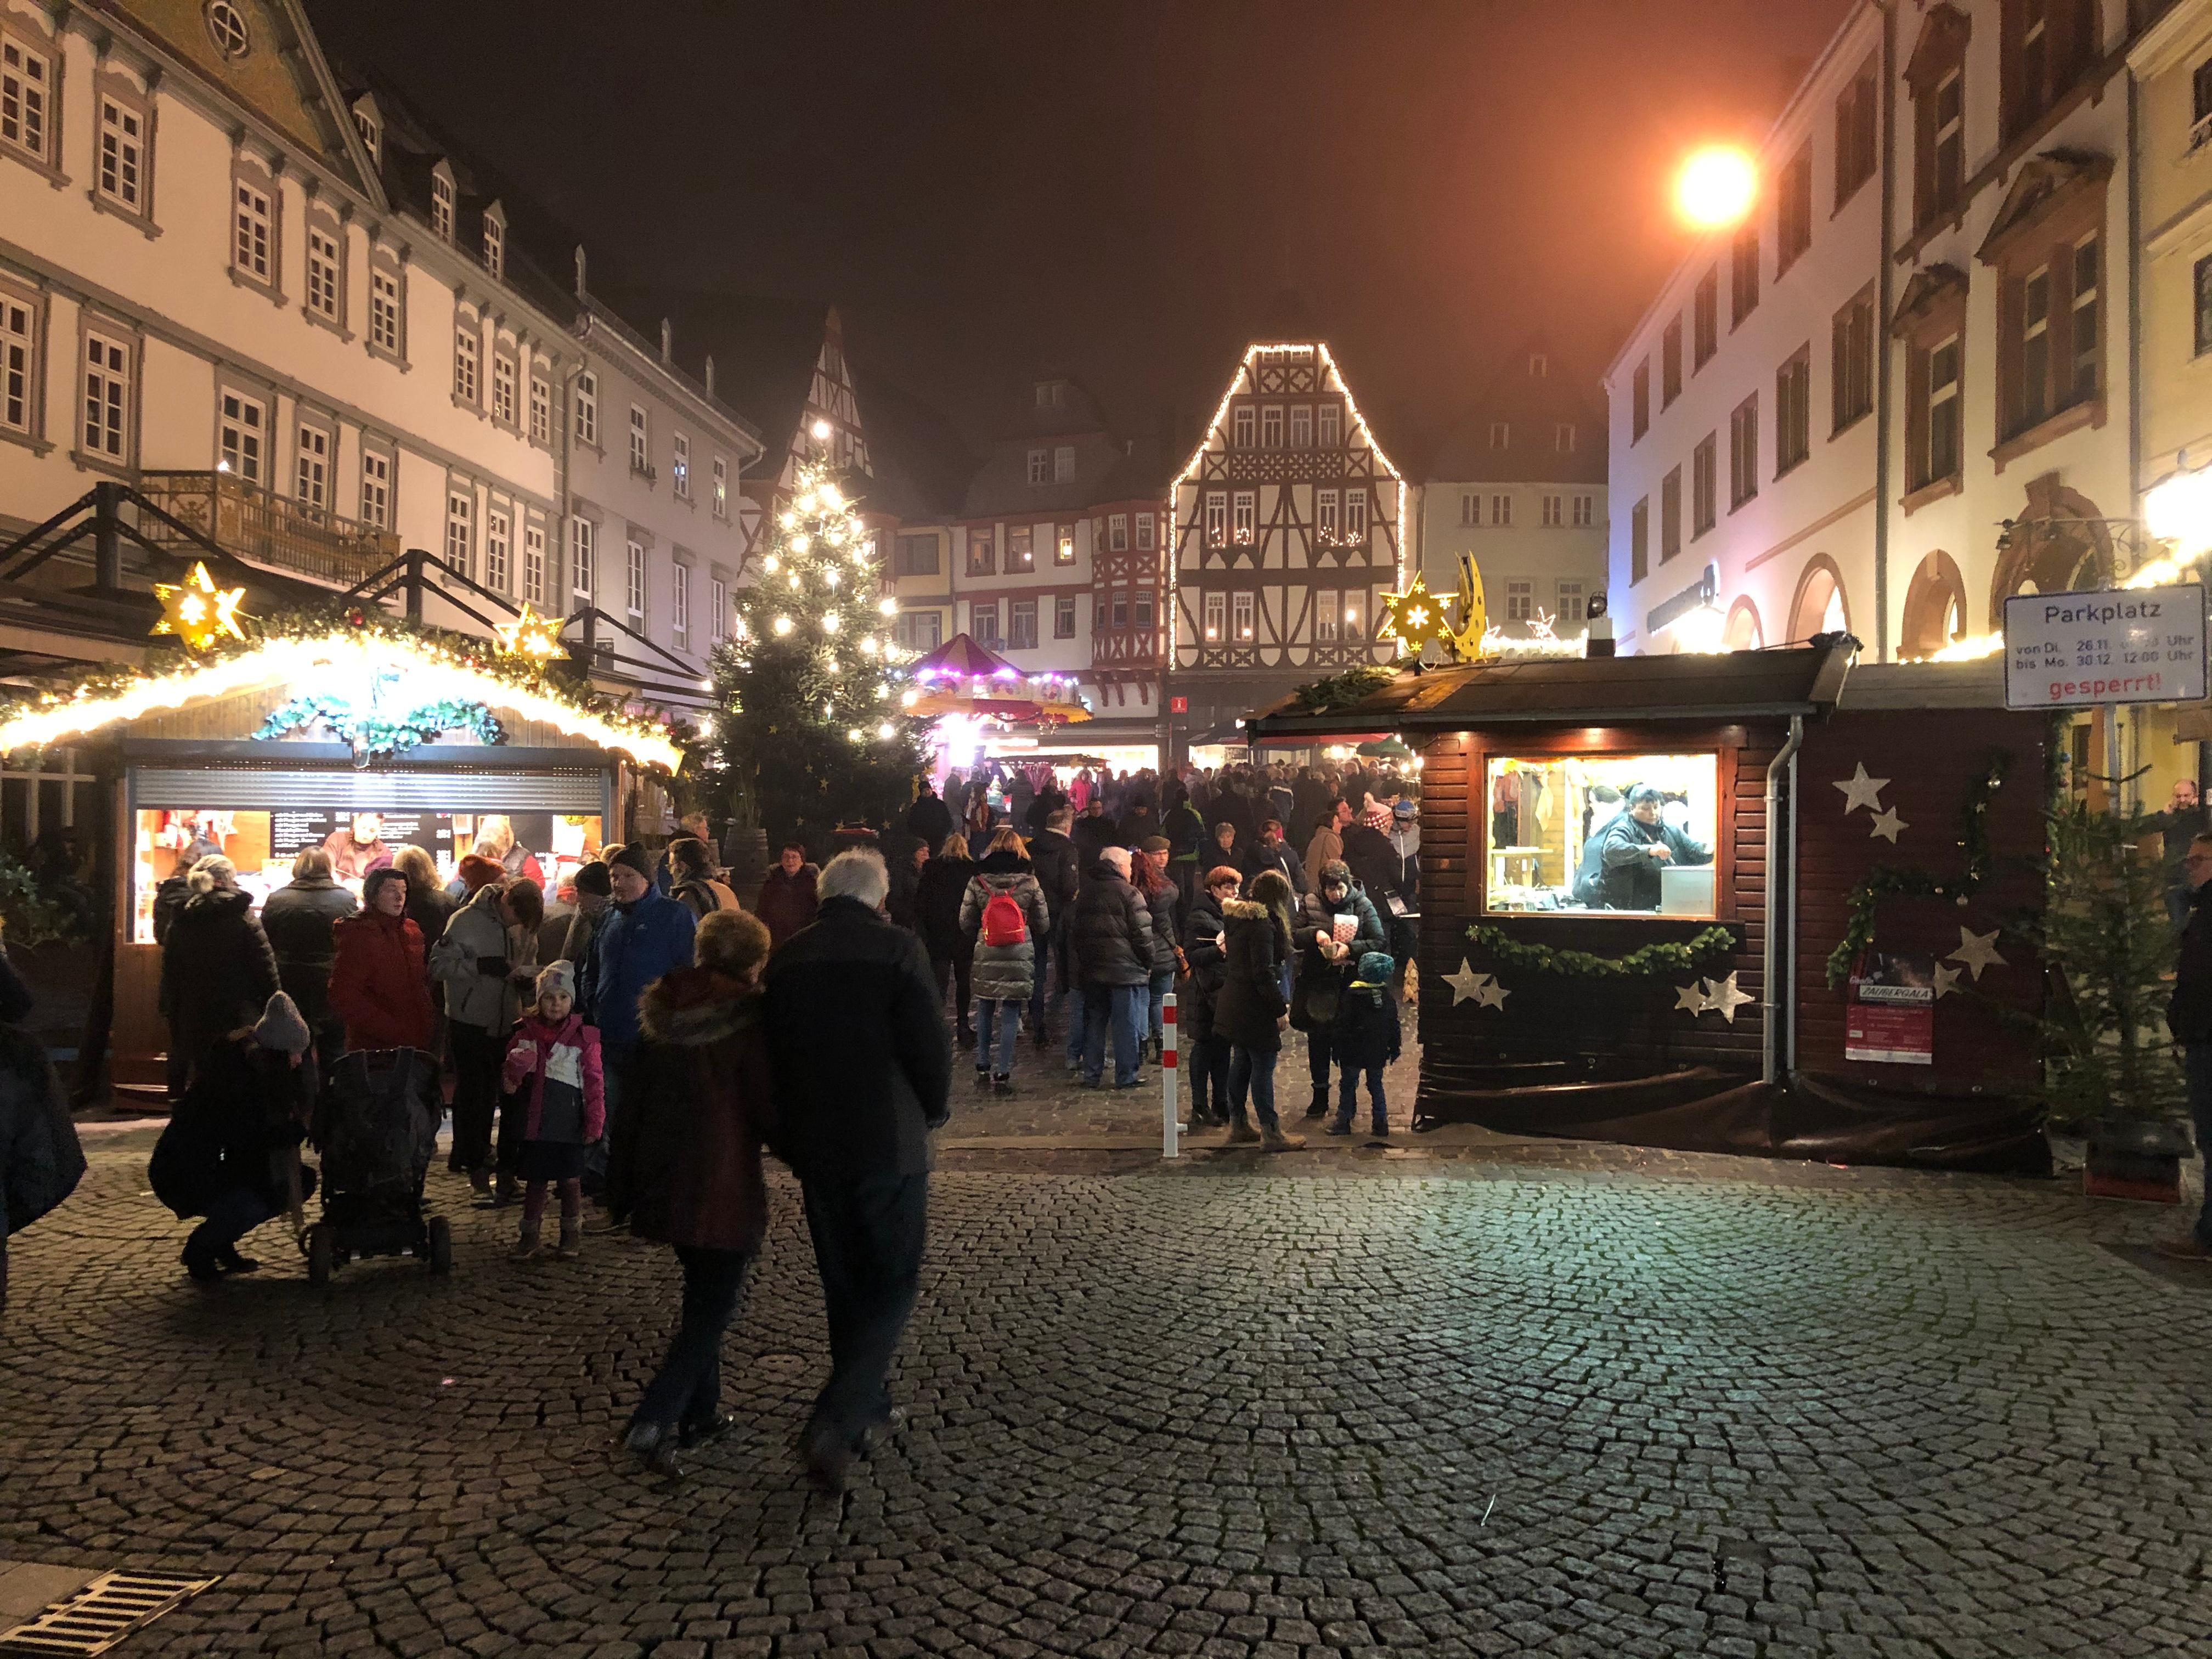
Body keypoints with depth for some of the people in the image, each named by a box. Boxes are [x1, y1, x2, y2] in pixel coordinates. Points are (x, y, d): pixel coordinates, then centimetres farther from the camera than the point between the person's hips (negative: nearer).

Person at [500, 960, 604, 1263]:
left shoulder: (583, 1037, -6)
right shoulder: (526, 1033, 3)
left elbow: (594, 1081, -5)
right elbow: (511, 1072, 14)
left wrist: (595, 1121, -8)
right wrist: (511, 1078, -11)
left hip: (569, 1123, -2)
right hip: (535, 1121, 3)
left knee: (570, 1180, 7)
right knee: (535, 1181, 11)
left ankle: (572, 1235, 22)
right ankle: (529, 1237, 23)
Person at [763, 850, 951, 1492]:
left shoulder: (788, 958, 4)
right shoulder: (898, 950, -11)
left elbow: (774, 1052, 9)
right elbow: (931, 1046, -12)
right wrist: (933, 1111, 7)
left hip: (815, 1148, 5)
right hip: (889, 1144, -5)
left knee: (843, 1285, 19)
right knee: (893, 1287, 5)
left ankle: (866, 1411, 32)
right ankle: (835, 1421, -9)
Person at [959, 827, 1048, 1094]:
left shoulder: (977, 880, -2)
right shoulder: (1029, 881, -5)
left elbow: (965, 922, 3)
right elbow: (1043, 923, 2)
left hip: (985, 954, 2)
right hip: (1020, 956, -2)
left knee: (984, 1010, 16)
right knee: (1011, 1014, 3)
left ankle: (982, 1069, 20)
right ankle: (1003, 1074, 4)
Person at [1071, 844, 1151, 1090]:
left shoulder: (1084, 892, 11)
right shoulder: (1128, 894, -9)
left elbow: (1073, 932, 16)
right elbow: (1142, 934, -10)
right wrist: (1148, 964, 2)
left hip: (1090, 969, 6)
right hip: (1125, 970, -6)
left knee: (1093, 1023, 12)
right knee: (1126, 1024, 1)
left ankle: (1091, 1076, 14)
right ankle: (1126, 1078, 3)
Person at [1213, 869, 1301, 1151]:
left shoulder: (1235, 916, 8)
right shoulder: (1261, 923, -20)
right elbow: (1263, 973, -22)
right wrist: (1280, 1009, -16)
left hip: (1233, 1002, 9)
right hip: (1254, 1008, -9)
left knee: (1241, 1063, 17)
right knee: (1263, 1067, -3)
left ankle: (1238, 1125, 25)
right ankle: (1270, 1133, 2)